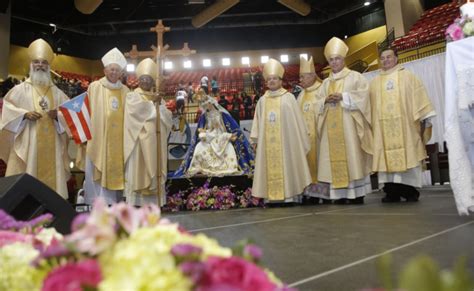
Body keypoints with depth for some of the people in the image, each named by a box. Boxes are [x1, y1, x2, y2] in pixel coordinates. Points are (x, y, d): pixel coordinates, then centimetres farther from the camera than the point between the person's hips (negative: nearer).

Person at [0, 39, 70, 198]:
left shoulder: (57, 92, 14)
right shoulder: (20, 89, 5)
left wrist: (59, 116, -7)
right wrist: (25, 114, -13)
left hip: (51, 145, 3)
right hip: (28, 144, -3)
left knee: (51, 176, 4)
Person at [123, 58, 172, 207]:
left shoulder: (157, 98, 18)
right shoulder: (132, 96, 6)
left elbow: (168, 117, 6)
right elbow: (137, 108, -17)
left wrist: (159, 104, -8)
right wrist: (152, 104, -4)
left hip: (154, 142, 4)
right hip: (139, 142, -4)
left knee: (153, 167, 3)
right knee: (138, 169, -7)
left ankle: (153, 198, 7)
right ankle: (136, 201, -3)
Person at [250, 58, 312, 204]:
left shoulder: (288, 97, 2)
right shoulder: (262, 100, 11)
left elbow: (297, 120, 2)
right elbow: (257, 121, 10)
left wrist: (302, 140, 1)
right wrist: (255, 140, 5)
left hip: (286, 140, -3)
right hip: (268, 142, 3)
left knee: (286, 166, -1)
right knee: (271, 168, 1)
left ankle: (289, 197, 5)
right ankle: (272, 196, 5)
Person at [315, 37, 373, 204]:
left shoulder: (355, 77, 6)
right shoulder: (326, 82, 19)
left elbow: (362, 96, -6)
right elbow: (318, 104, 15)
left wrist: (343, 97, -15)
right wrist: (326, 100, -6)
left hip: (349, 124, -4)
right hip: (331, 126, 4)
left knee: (352, 156, -7)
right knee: (335, 158, -1)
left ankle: (357, 193, -2)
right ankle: (341, 194, 2)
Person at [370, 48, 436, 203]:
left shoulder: (408, 77, 10)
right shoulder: (375, 82, 15)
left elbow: (419, 98, 5)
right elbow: (371, 107, 11)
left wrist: (423, 120, -3)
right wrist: (372, 126, 2)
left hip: (406, 125, -2)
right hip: (383, 128, 2)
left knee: (408, 156, -4)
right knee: (387, 158, -3)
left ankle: (410, 190, 2)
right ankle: (392, 192, -1)